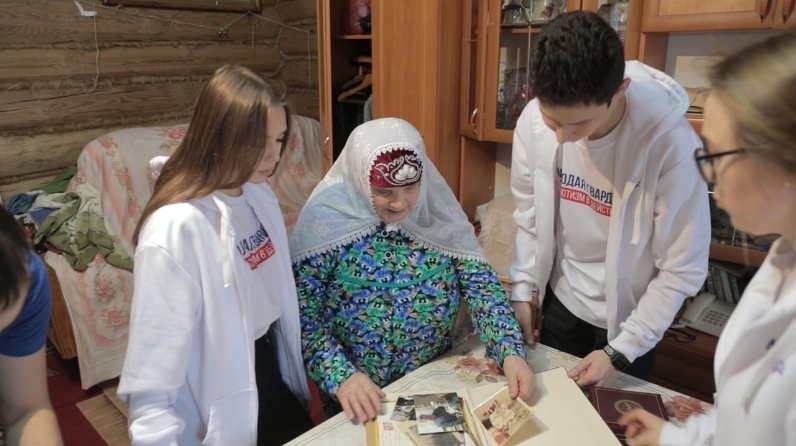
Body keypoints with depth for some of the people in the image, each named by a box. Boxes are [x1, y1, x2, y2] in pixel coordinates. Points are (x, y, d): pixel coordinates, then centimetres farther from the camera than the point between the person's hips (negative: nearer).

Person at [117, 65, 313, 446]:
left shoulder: (260, 195, -5)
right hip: (220, 414, -6)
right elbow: (152, 369, -24)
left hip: (272, 374, 7)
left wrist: (293, 369, 13)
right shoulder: (176, 230, -28)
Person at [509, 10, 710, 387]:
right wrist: (523, 289, -4)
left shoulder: (671, 142, -30)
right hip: (560, 298, 3)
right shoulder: (533, 120, -20)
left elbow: (683, 269, -19)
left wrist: (621, 351, -18)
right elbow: (528, 213, -2)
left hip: (628, 312, -3)